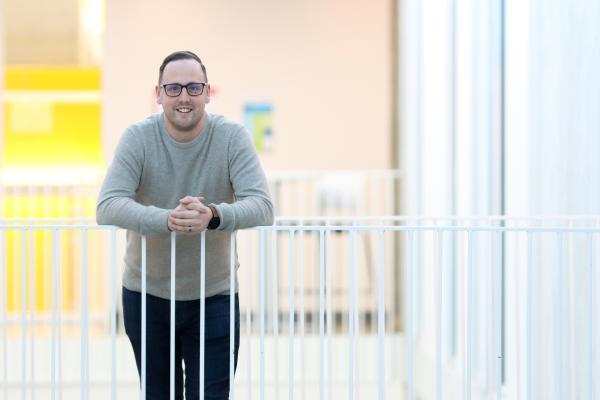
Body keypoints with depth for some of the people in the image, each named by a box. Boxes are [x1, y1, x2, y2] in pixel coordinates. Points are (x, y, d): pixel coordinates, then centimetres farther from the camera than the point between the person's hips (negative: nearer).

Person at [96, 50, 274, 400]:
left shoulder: (232, 137, -10)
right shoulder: (138, 138, -10)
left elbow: (262, 206, -20)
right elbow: (107, 206, -22)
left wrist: (214, 215, -41)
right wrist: (166, 219, -39)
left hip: (213, 295, -1)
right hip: (146, 294, 1)